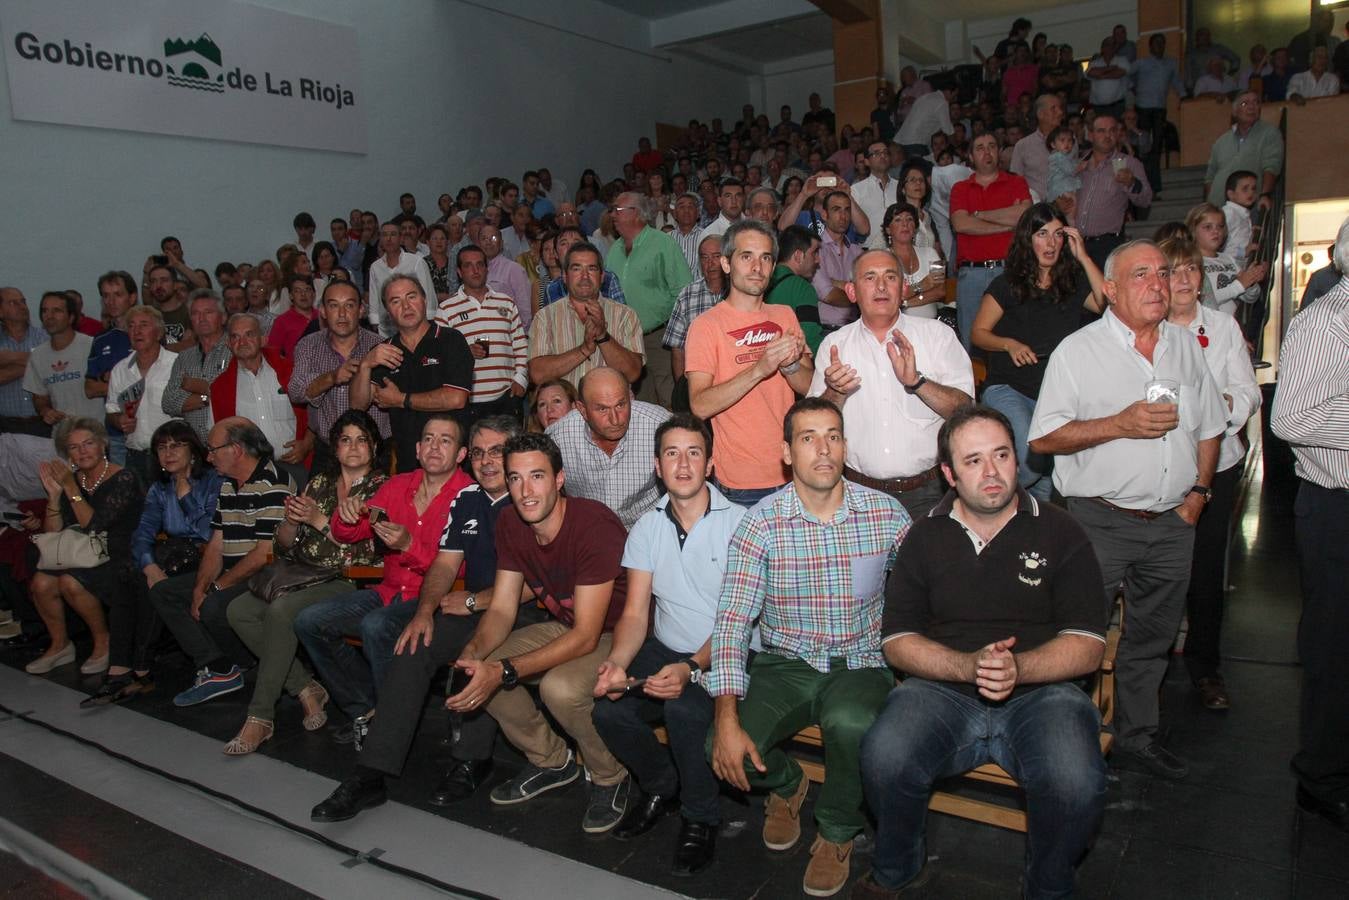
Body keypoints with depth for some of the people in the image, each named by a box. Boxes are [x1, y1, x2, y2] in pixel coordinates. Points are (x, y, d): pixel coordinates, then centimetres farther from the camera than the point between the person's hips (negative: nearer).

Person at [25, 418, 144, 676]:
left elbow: (94, 526, -19)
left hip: (119, 560, -6)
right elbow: (52, 533, 6)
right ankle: (60, 645, 4)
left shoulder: (123, 480, -11)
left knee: (70, 582, -30)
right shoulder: (71, 480, 9)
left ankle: (103, 641, -6)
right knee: (41, 582, -20)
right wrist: (53, 493, -7)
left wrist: (70, 487, -19)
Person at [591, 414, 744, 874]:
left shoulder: (738, 523, -11)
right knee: (608, 710, -18)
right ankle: (659, 783, 15)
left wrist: (691, 668, -28)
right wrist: (616, 662, -19)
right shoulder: (647, 528, 5)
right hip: (665, 649, 5)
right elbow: (635, 615, 2)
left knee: (685, 709, -32)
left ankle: (700, 818, -1)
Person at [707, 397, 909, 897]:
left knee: (851, 725, -34)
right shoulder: (760, 524, -8)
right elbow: (732, 620, -12)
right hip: (785, 664, 1)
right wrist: (727, 717, -22)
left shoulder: (886, 514, -5)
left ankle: (838, 832, 2)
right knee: (726, 750, -22)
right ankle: (786, 784, 18)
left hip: (859, 664, 0)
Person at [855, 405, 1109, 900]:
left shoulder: (1059, 532, 6)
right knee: (884, 759, -28)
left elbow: (1088, 646, 0)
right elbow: (897, 642, 4)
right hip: (943, 690, 1)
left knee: (1077, 784, -30)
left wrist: (1017, 668, -19)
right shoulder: (925, 536, 9)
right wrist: (969, 666, -14)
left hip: (1040, 692, 0)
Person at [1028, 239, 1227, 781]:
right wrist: (1121, 424, -19)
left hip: (1172, 522, 6)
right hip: (1100, 521, -5)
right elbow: (1043, 438, -11)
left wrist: (1198, 492, 8)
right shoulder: (1079, 350, -6)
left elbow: (1210, 426, 19)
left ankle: (1136, 735, 33)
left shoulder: (1187, 346, 10)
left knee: (1153, 635, 16)